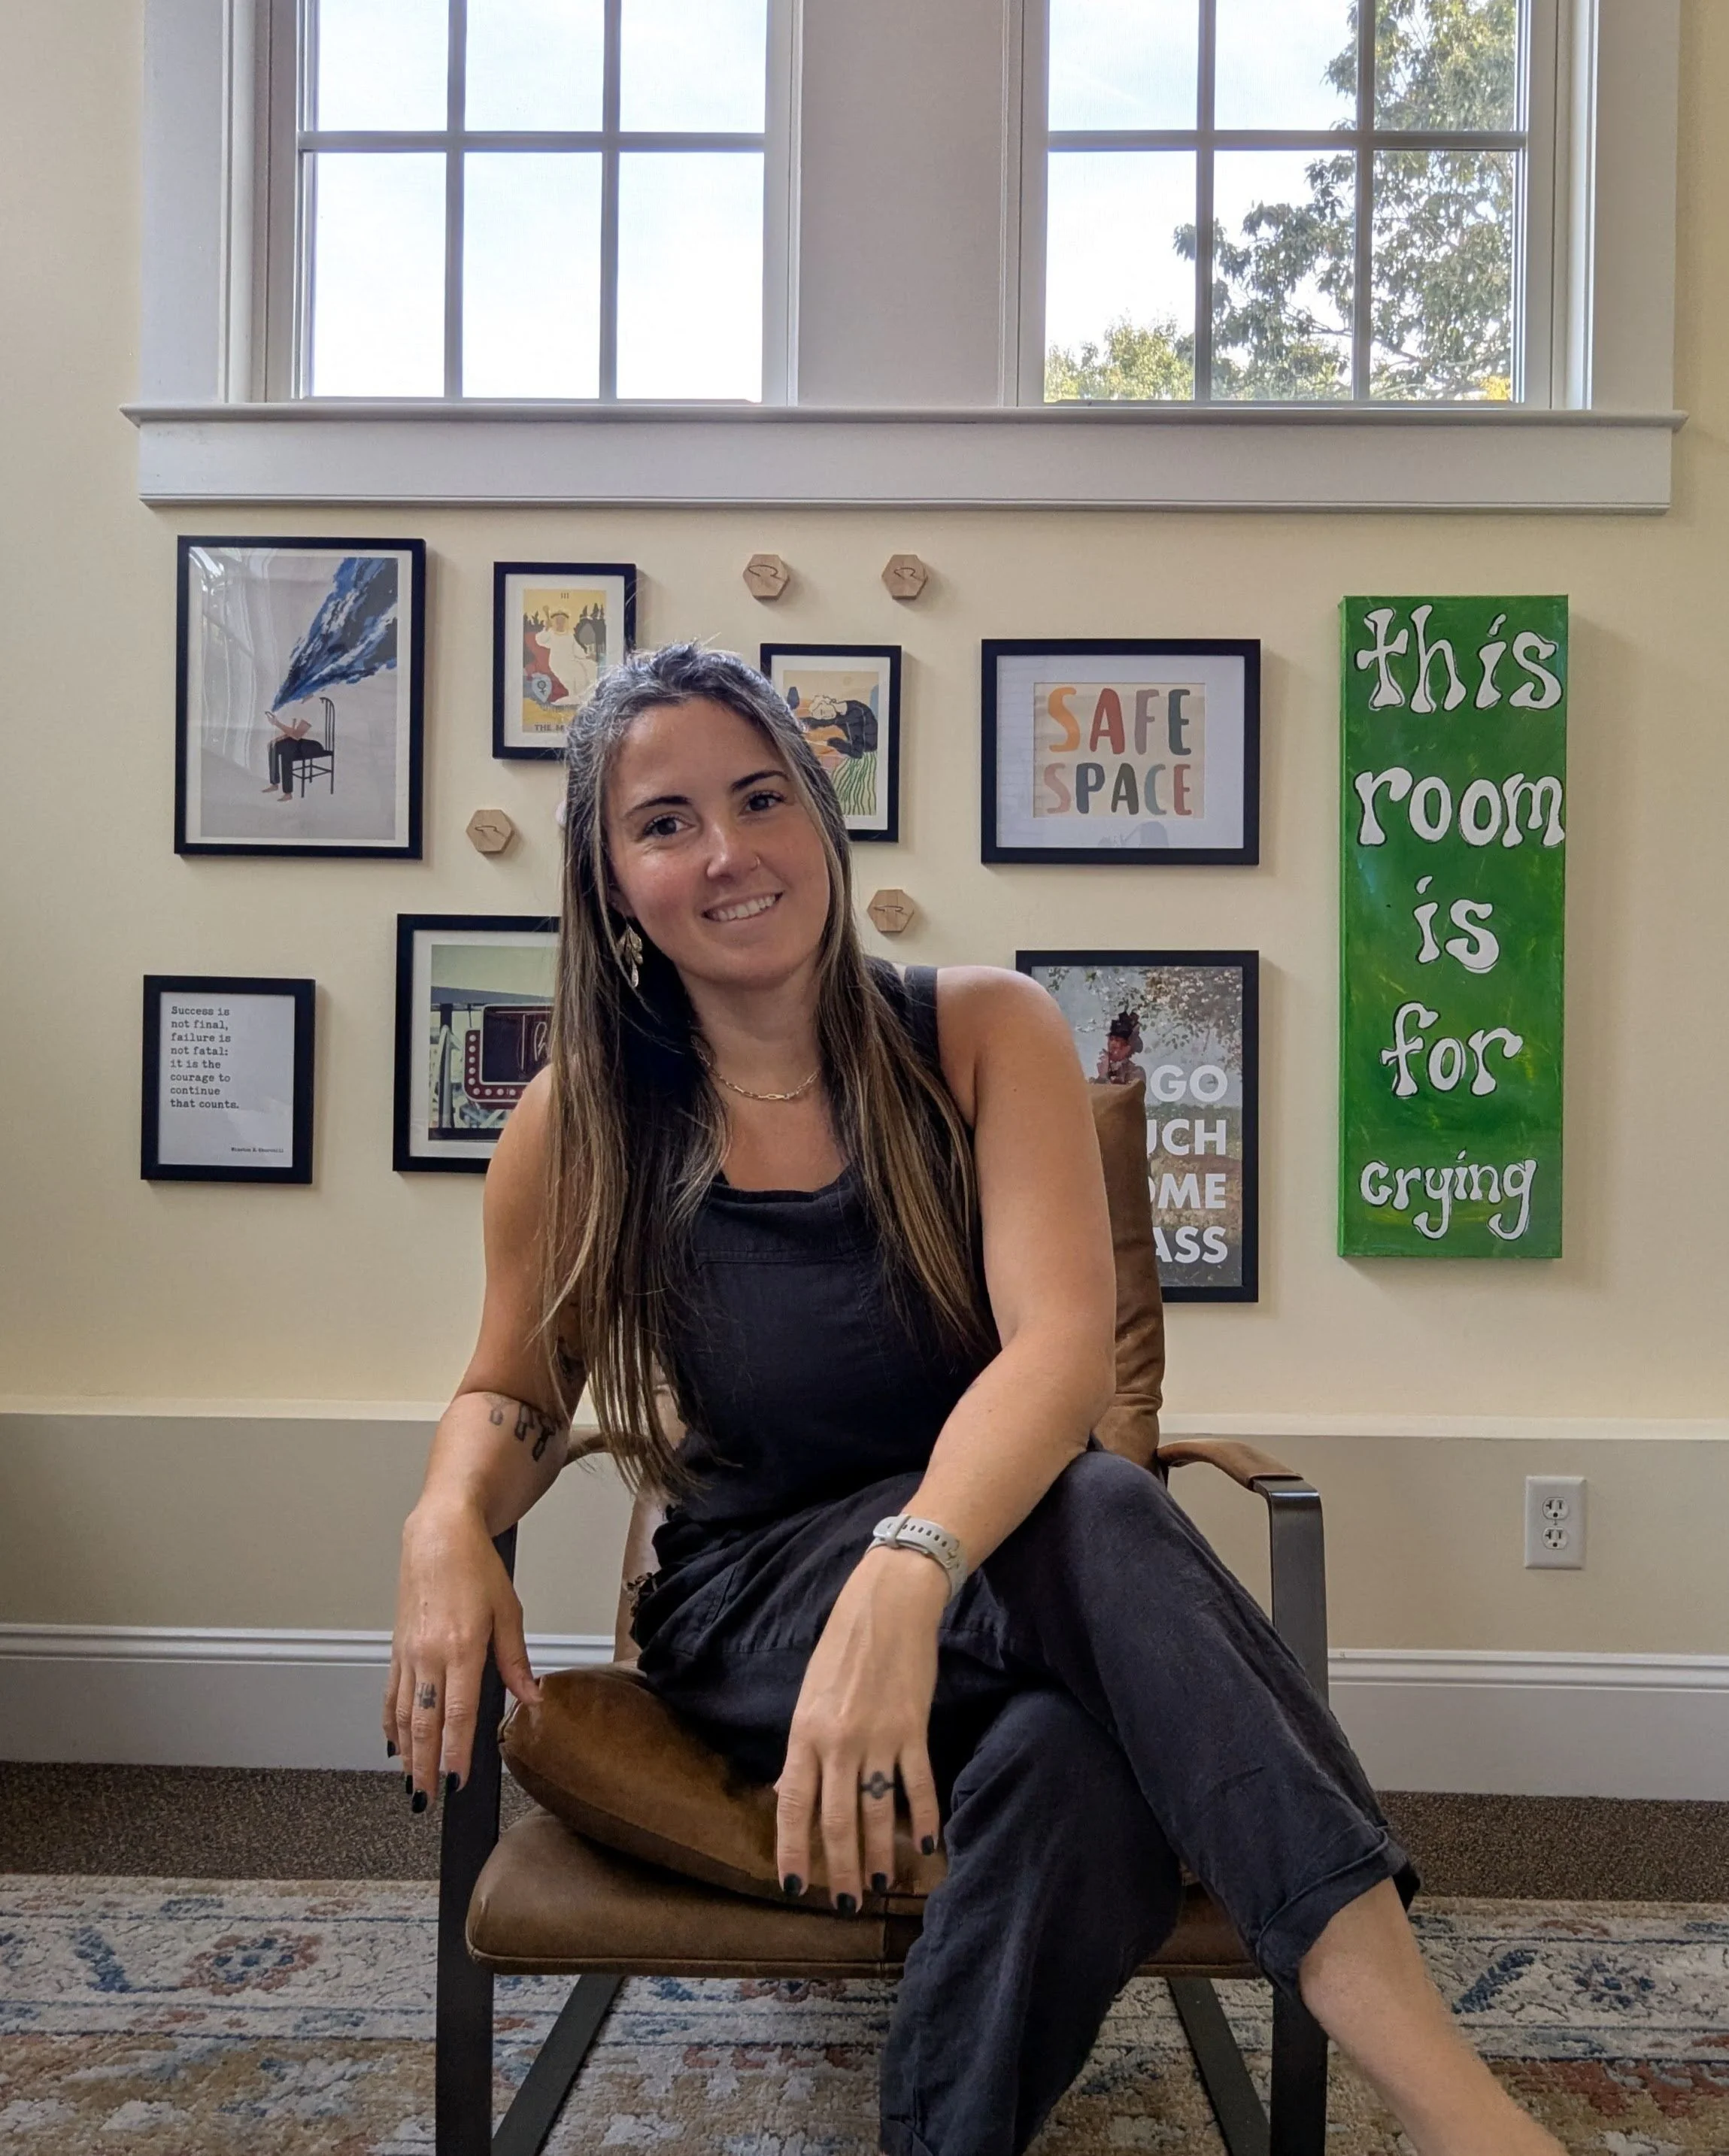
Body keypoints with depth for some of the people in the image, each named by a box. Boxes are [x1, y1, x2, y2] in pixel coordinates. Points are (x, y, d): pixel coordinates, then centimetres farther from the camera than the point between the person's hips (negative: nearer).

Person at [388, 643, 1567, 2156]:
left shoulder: (984, 1034, -8)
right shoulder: (582, 1127, -4)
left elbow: (1064, 1343, -22)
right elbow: (516, 1392, 9)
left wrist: (906, 1572, -42)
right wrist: (449, 1521, -16)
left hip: (988, 1565, 1)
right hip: (750, 1612, 0)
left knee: (1081, 1768, -39)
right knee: (1091, 1520, -34)